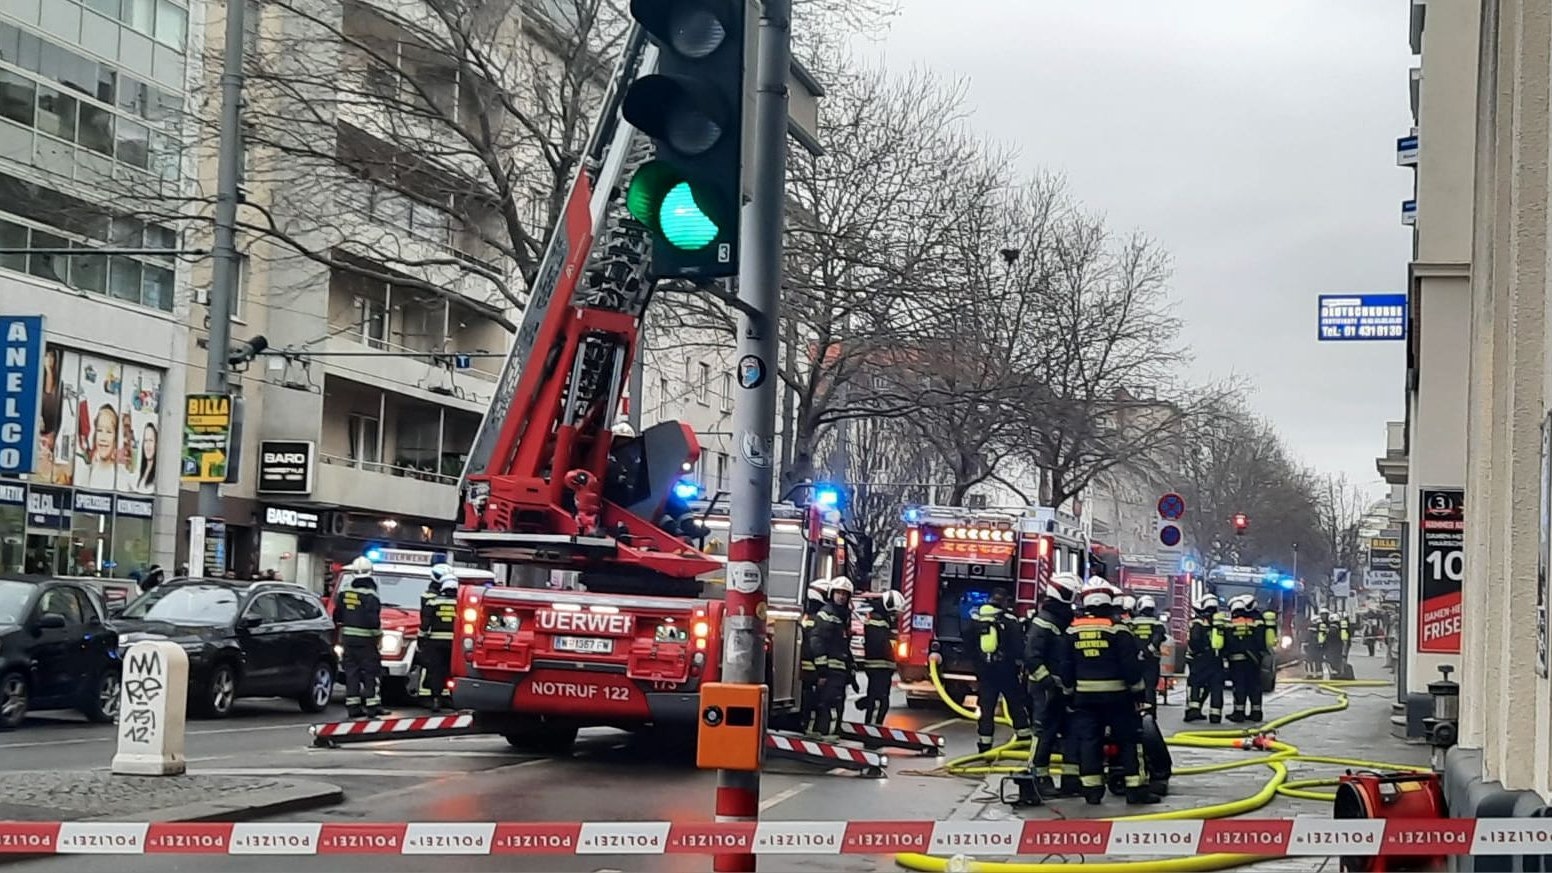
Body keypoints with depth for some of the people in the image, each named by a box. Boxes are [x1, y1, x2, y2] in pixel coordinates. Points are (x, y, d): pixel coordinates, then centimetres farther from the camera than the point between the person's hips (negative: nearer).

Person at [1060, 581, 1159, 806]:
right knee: (1128, 739, 3)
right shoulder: (1117, 629, -9)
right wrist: (1138, 691, 0)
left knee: (1088, 739, 5)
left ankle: (1091, 788, 1)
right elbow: (1130, 664, -9)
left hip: (1084, 695, 3)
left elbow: (1066, 667, 8)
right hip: (1116, 694, -3)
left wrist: (1069, 690, 18)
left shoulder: (1072, 630, 4)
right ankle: (1135, 788, 1)